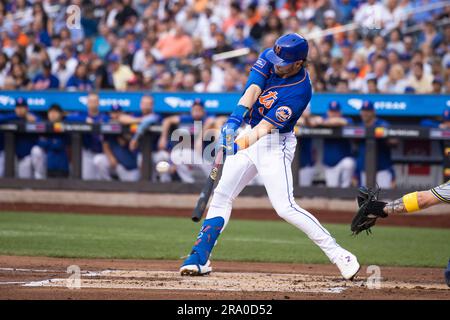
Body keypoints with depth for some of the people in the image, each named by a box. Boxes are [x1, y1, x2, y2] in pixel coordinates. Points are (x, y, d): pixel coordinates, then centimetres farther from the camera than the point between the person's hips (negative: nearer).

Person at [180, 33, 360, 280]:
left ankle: (338, 255, -13)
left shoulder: (300, 91, -23)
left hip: (276, 144, -7)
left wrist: (243, 142, -45)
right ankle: (200, 258, 10)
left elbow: (267, 126, -29)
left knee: (285, 207, -17)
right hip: (249, 136, 7)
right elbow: (253, 88, -17)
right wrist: (236, 118, -34)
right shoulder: (269, 58, -5)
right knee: (221, 196, 5)